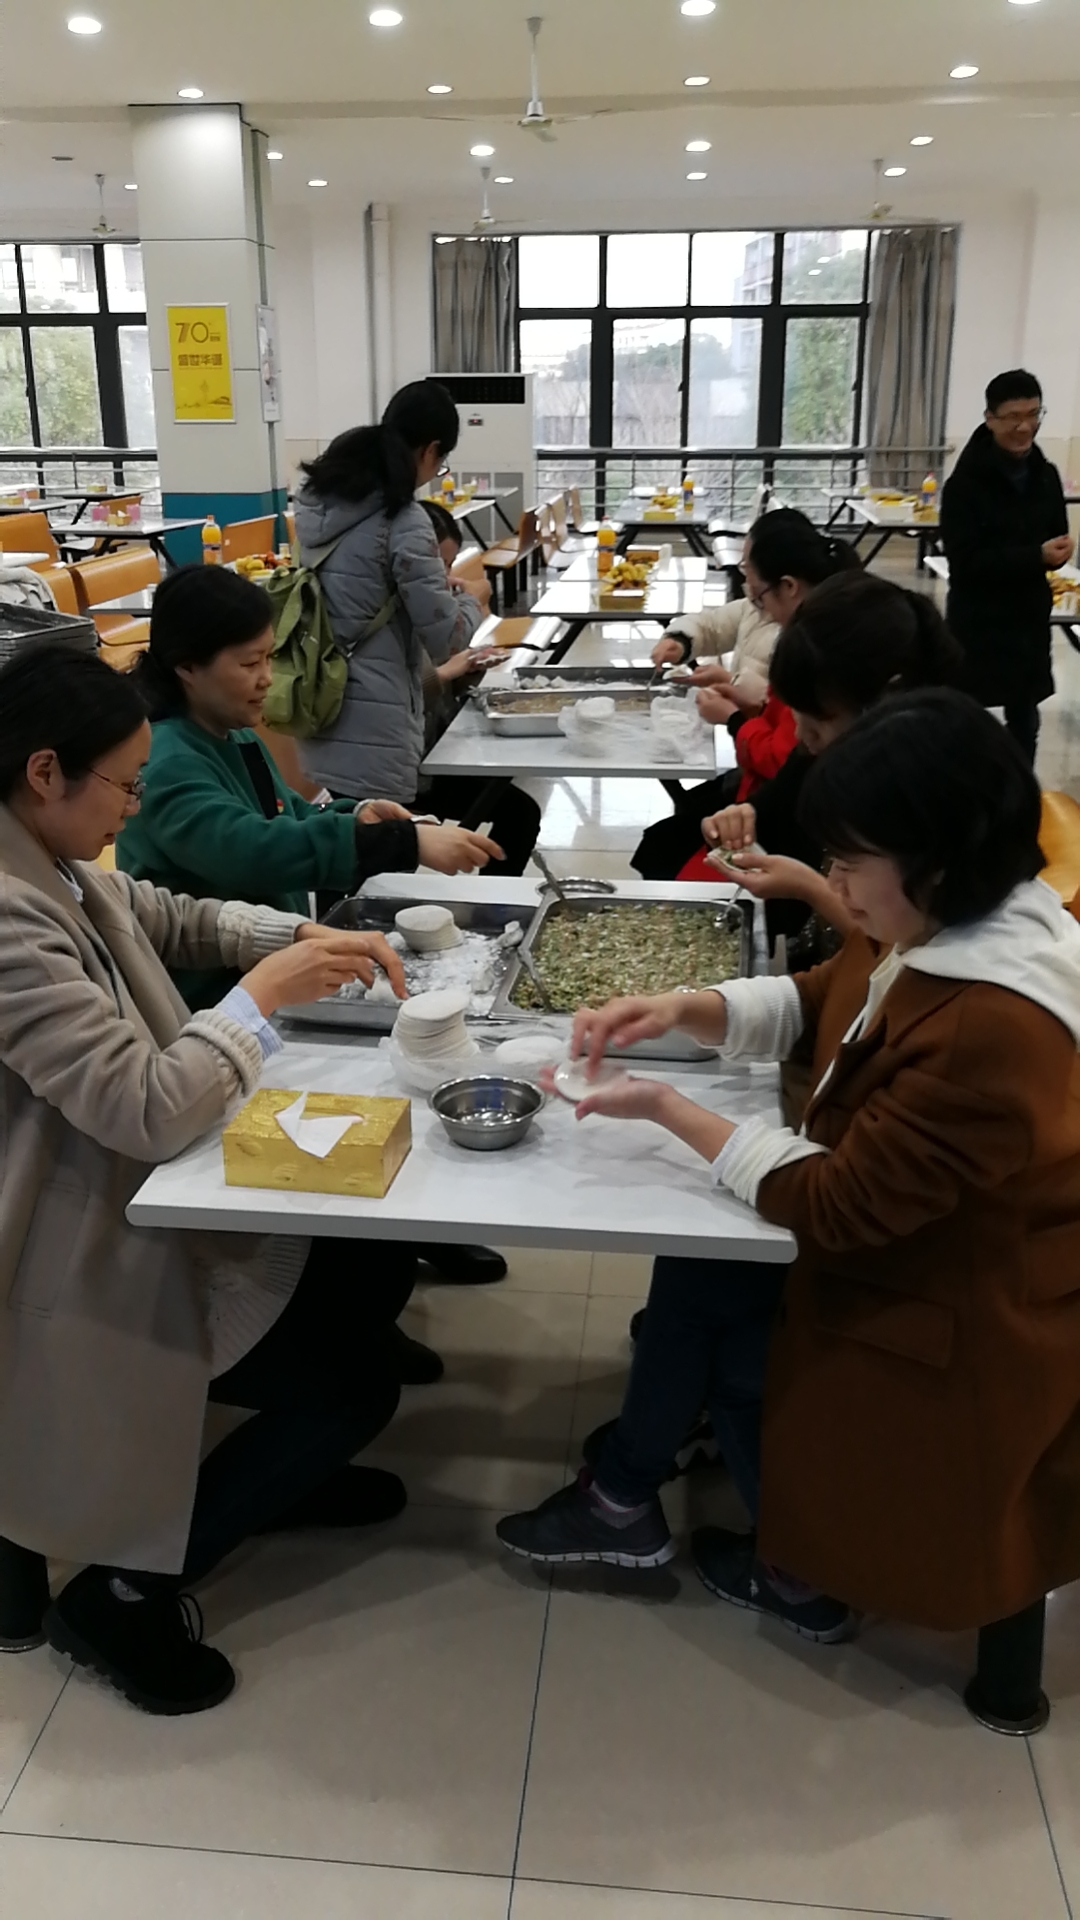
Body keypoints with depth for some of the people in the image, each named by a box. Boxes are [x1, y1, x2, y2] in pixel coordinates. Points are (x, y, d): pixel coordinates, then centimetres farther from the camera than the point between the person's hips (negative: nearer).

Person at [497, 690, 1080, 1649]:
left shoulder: (989, 1033, -36)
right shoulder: (941, 928, -7)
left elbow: (839, 1206, -29)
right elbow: (818, 1004, 8)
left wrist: (669, 1110, -22)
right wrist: (684, 1009, -10)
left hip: (961, 1326, -8)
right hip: (907, 1236, 9)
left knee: (706, 1300, 5)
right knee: (696, 1263, 8)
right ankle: (626, 1500, 28)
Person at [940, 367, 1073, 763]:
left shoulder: (1045, 475, 4)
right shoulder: (966, 482, -13)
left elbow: (1056, 537, 13)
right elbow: (964, 560, -17)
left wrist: (1058, 551, -12)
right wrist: (1035, 556, -25)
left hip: (1030, 616, 5)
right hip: (978, 621, -5)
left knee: (1024, 721, 12)